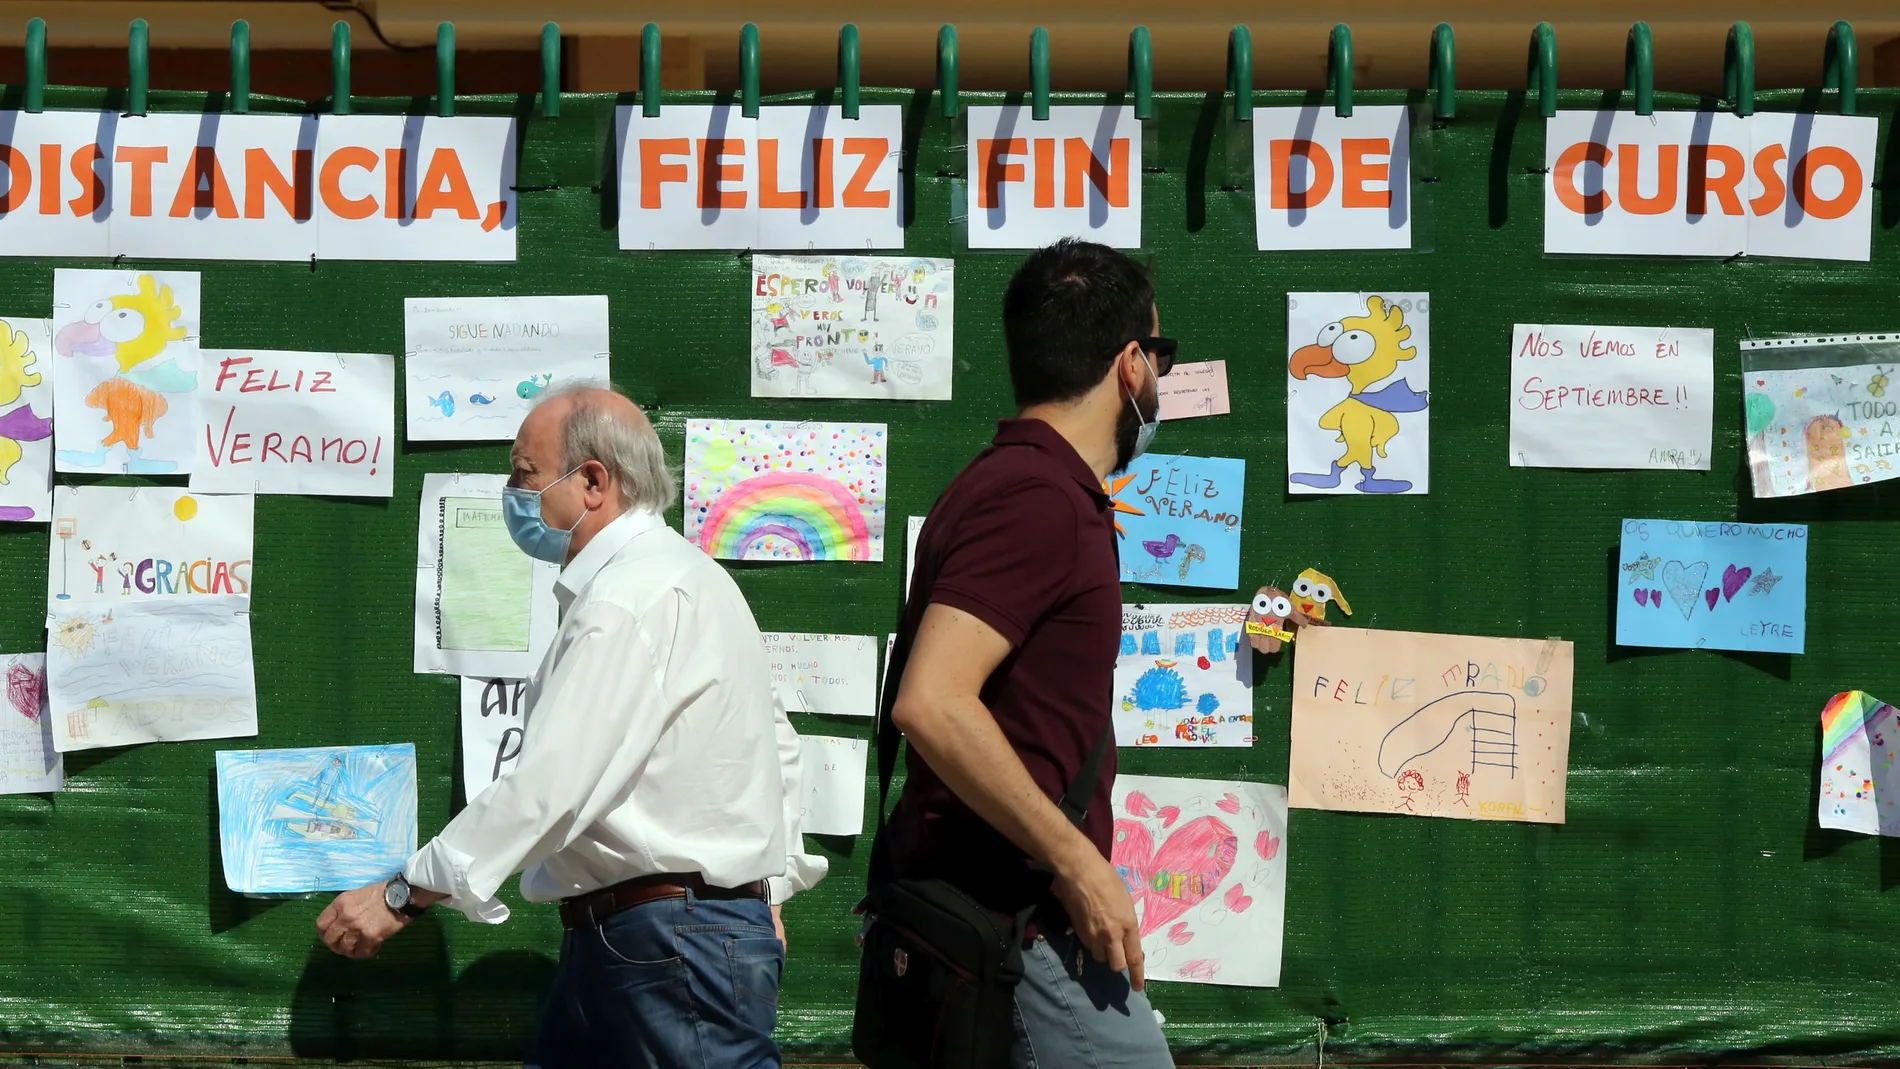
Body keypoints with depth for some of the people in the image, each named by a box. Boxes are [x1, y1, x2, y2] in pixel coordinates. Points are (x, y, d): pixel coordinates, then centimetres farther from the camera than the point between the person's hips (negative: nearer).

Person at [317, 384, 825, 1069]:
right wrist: (768, 890, 24)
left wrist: (402, 896, -18)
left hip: (674, 947, -10)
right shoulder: (683, 576, 17)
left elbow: (550, 785, -23)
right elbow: (778, 748, 23)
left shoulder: (630, 599, -17)